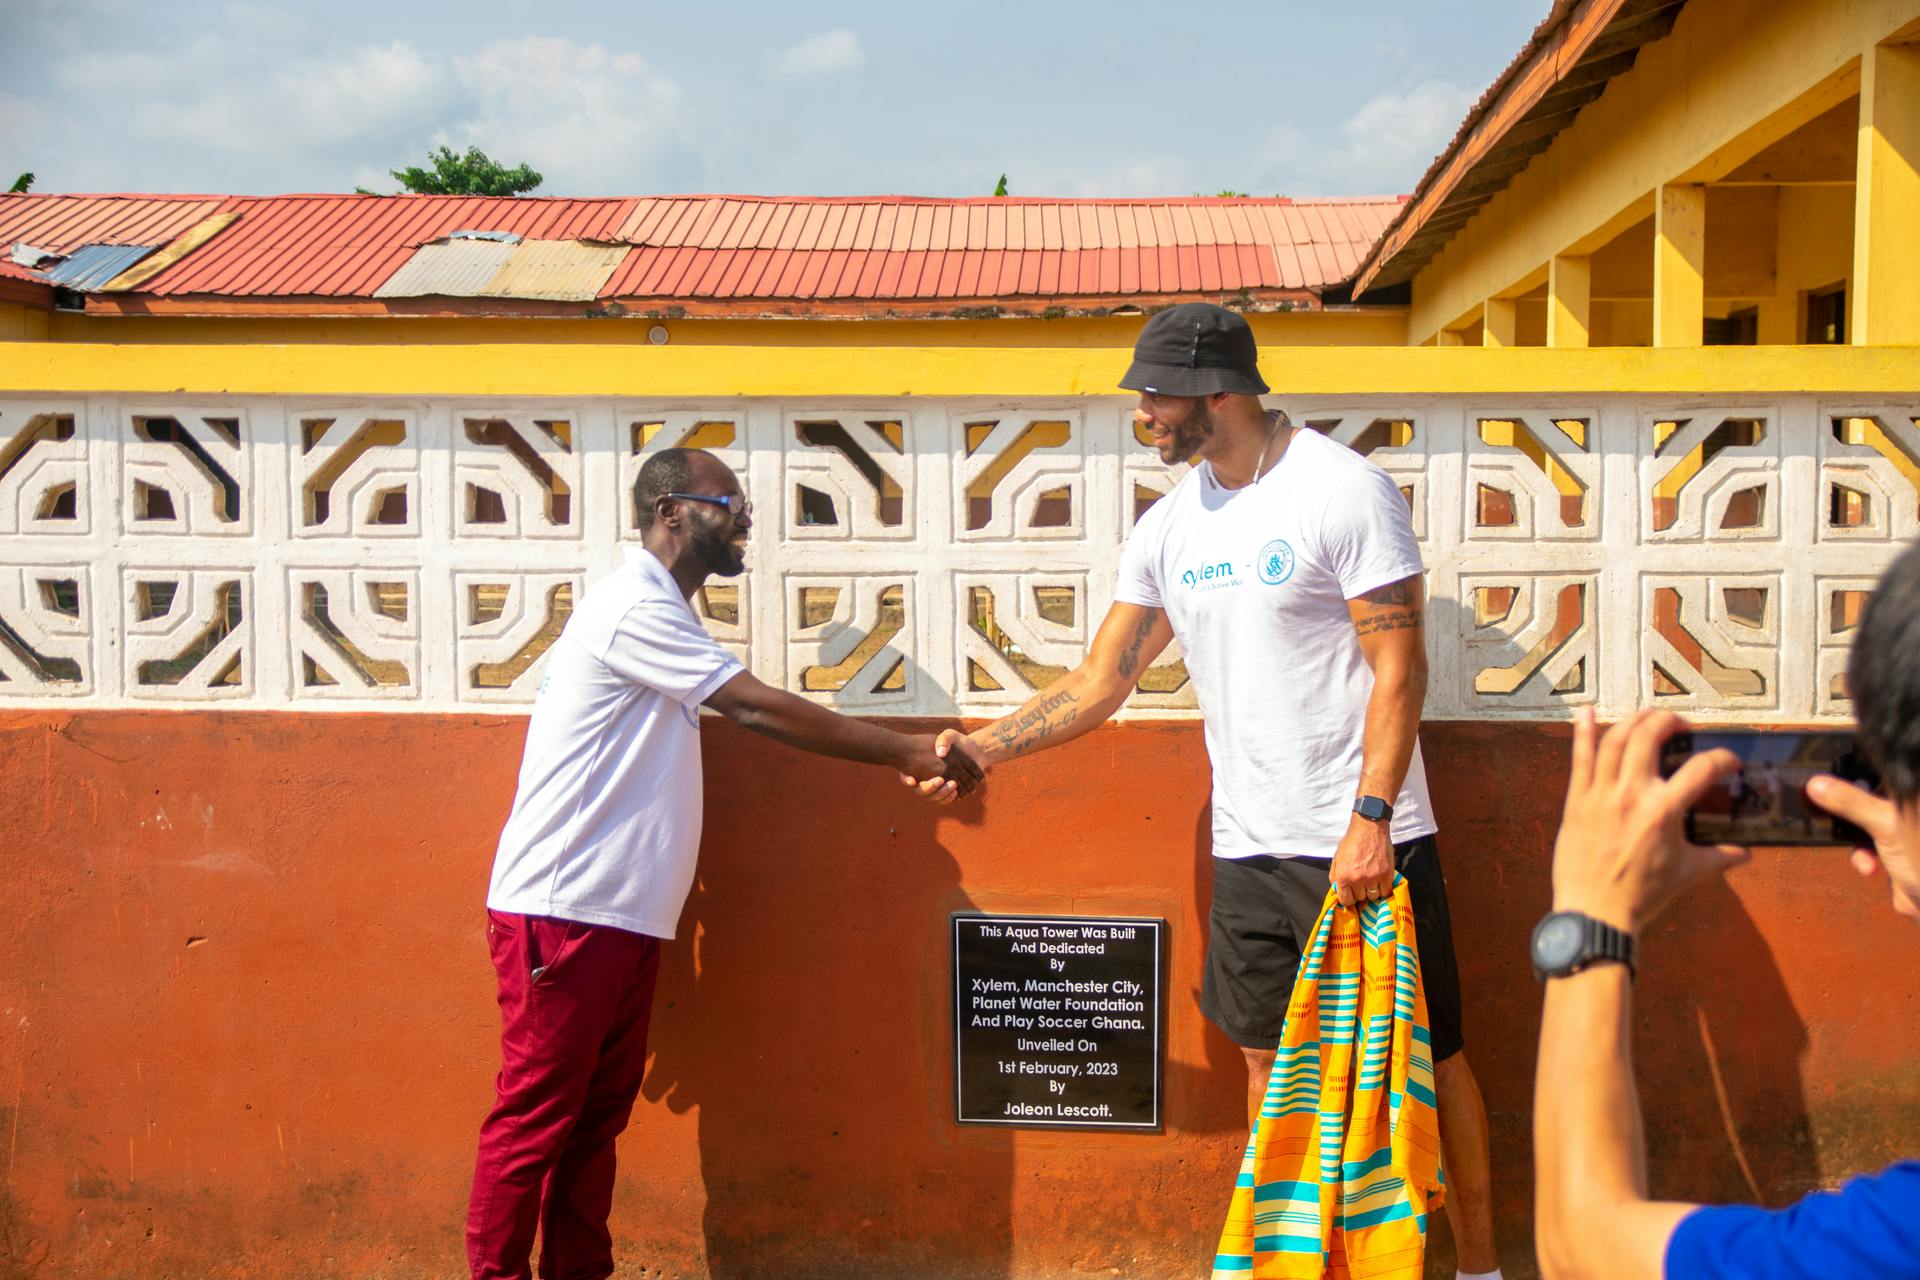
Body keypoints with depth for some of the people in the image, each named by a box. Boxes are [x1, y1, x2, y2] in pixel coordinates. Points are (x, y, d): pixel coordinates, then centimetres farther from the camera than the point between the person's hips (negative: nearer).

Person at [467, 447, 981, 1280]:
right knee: (535, 1118, -1)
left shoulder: (660, 612, 18)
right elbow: (762, 708, -17)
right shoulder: (634, 606, -14)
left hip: (618, 917, 10)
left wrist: (906, 758, 7)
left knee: (598, 1116, 13)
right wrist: (911, 754, -12)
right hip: (562, 914, -10)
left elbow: (752, 715, 13)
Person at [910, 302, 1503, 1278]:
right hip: (1248, 844, 6)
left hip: (1365, 842, -5)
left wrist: (1370, 817, -21)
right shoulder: (1168, 527, 7)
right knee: (1270, 1061, 13)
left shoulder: (1342, 490, -11)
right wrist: (979, 748, -1)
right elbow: (1100, 681, 8)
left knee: (1425, 1057, 7)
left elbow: (1400, 667, -14)